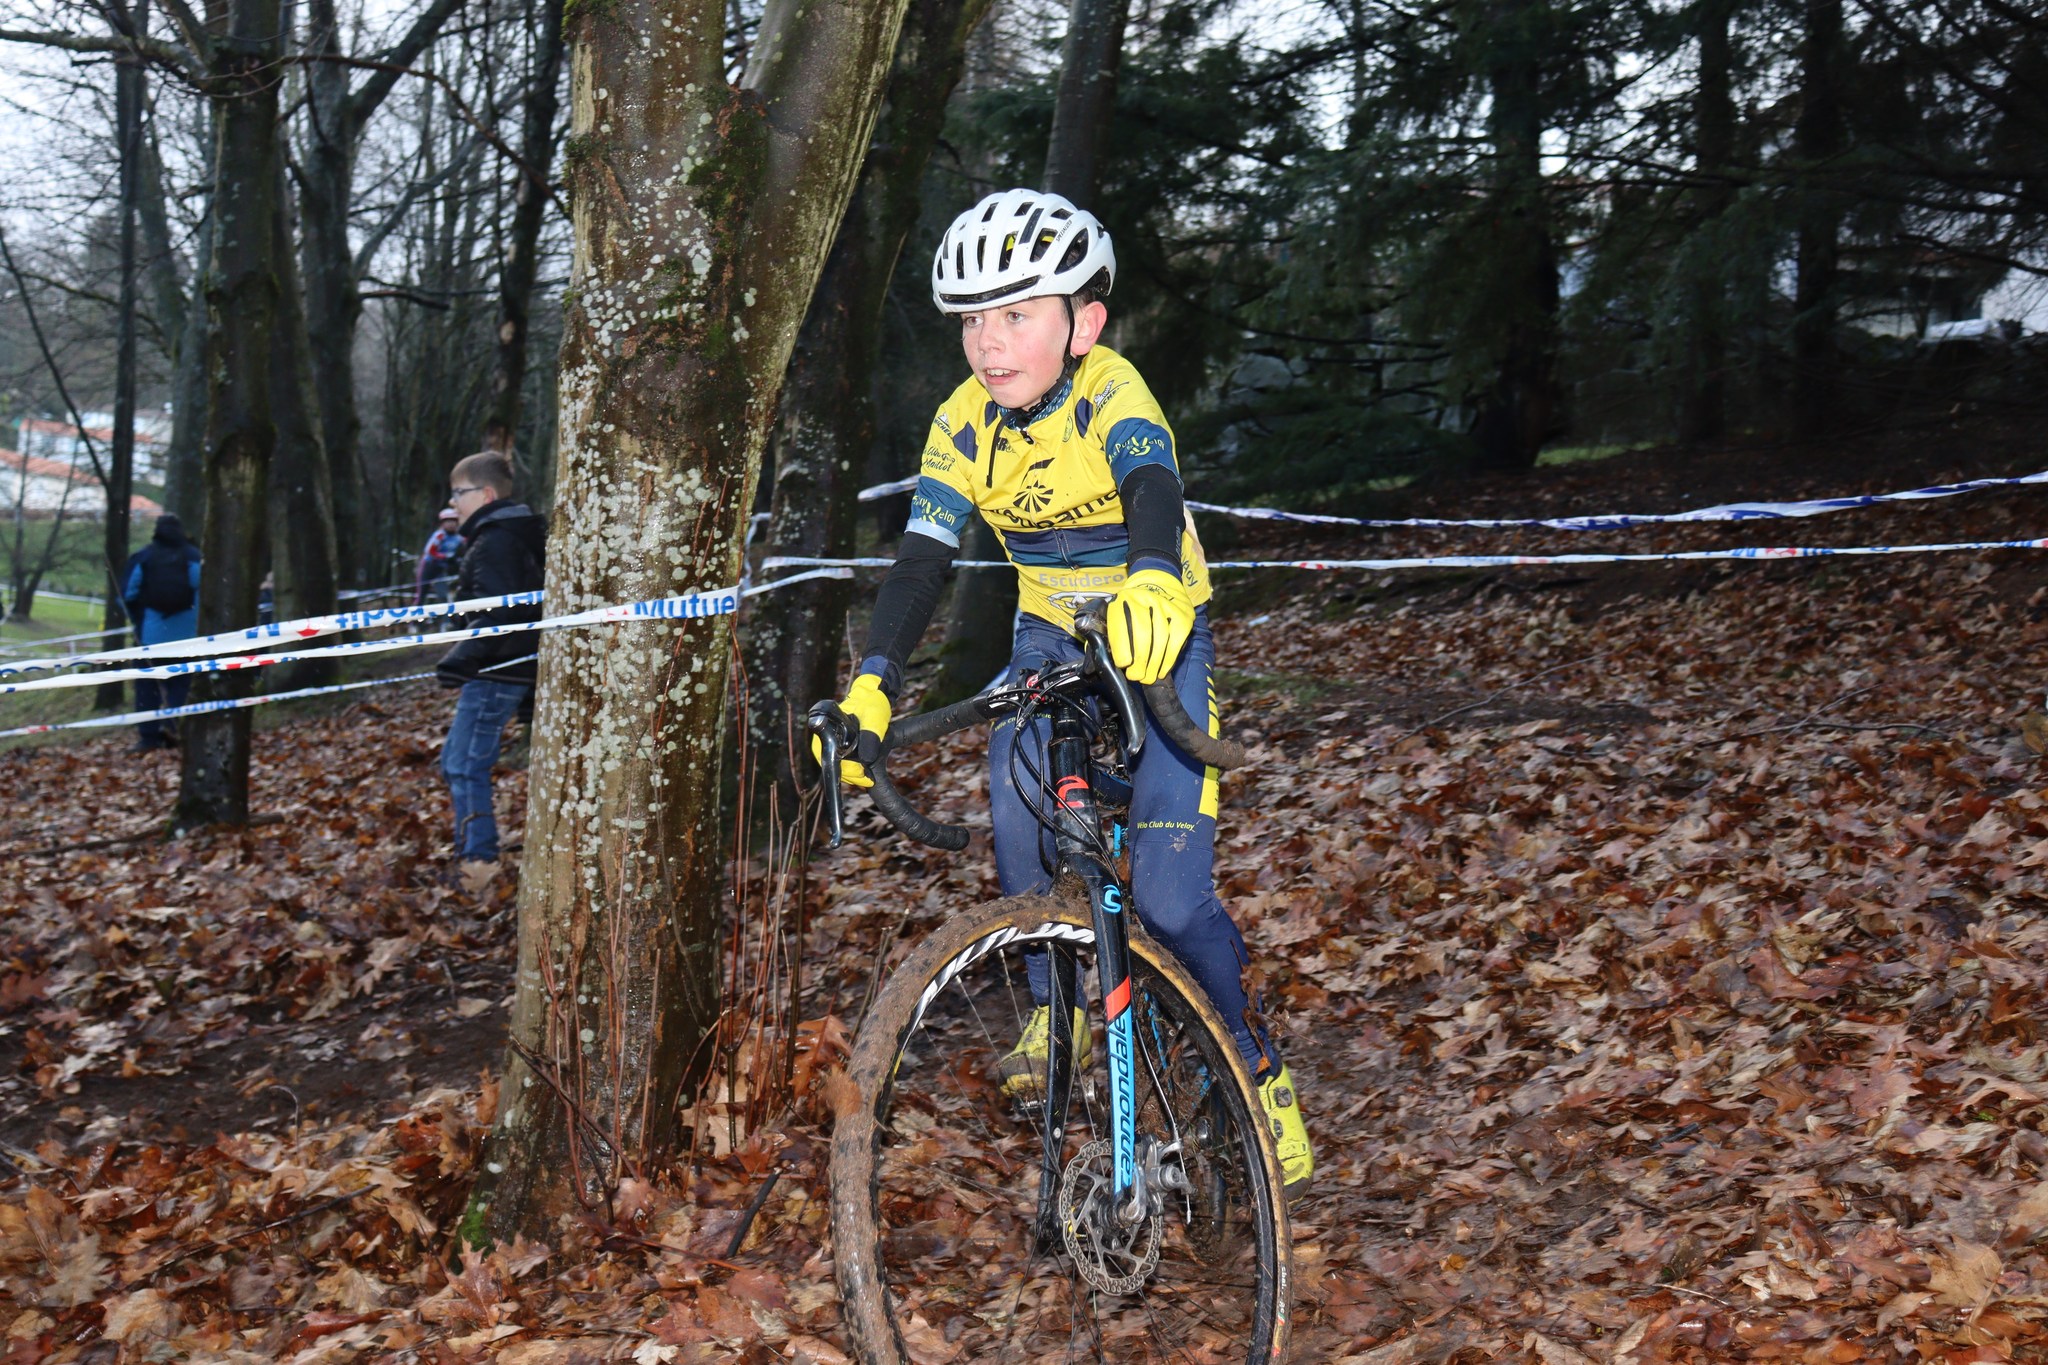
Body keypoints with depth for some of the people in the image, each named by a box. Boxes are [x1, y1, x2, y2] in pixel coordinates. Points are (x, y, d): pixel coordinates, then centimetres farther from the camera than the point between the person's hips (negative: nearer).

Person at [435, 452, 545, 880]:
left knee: (465, 767, -8)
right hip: (512, 669, 11)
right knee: (455, 761, 17)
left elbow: (497, 611, -25)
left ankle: (480, 862, -5)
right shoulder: (516, 535, 17)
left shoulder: (494, 542, -15)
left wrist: (463, 657, -27)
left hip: (495, 672, -11)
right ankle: (473, 849, 21)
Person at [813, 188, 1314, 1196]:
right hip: (1049, 636, 4)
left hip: (1154, 634, -4)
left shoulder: (1113, 396, -24)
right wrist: (870, 688, -31)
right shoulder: (964, 425, -11)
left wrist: (1151, 582, -66)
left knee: (1167, 895, -13)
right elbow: (920, 562, -17)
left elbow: (1154, 491, -44)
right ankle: (1056, 1007, -1)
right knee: (1017, 783, -25)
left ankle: (1253, 1066, 11)